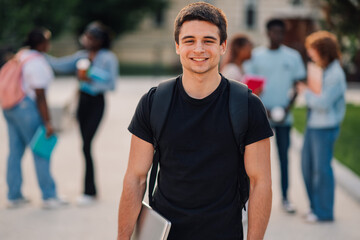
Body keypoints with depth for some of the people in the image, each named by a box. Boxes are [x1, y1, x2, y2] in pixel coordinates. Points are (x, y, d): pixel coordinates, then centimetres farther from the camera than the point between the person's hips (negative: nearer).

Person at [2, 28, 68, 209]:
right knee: (41, 153, 0)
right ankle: (49, 197, 6)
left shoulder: (21, 54, 9)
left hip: (10, 108, 9)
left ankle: (14, 196, 17)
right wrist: (47, 123, -15)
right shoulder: (38, 63, -17)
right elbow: (40, 97, -18)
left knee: (15, 152, 11)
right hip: (27, 108, -9)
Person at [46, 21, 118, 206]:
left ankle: (89, 192, -8)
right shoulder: (81, 56, 9)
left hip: (96, 103, -6)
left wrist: (90, 81, -21)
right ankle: (92, 190, 15)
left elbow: (111, 84, -10)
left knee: (86, 146, -13)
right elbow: (59, 65, 10)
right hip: (83, 101, 6)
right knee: (86, 145, 7)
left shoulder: (108, 58, -7)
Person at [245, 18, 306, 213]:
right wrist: (263, 109, -9)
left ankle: (285, 198, 11)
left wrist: (287, 107, -7)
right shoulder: (256, 55, 2)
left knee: (284, 156, 4)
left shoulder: (293, 56, 5)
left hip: (284, 115, 1)